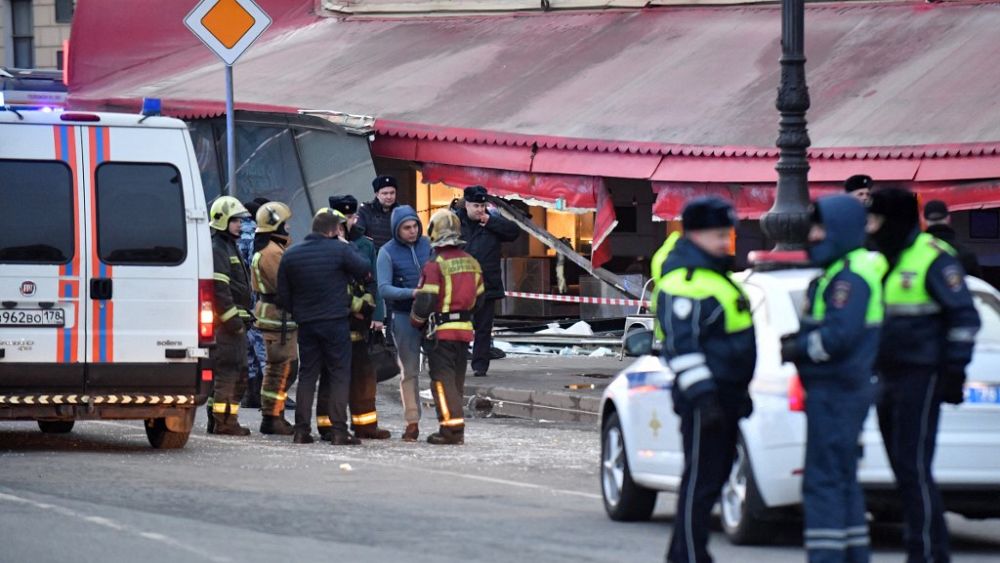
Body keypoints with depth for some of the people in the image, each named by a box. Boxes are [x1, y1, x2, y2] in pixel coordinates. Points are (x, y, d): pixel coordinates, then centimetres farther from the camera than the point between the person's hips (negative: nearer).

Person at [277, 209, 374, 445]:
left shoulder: (291, 255, 5)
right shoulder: (340, 250, -9)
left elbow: (283, 295, 8)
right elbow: (366, 272, -5)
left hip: (306, 322, 4)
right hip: (335, 322, -4)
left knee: (307, 375, 11)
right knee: (339, 376, 1)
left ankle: (301, 430, 6)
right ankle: (339, 430, -5)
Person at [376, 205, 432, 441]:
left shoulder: (427, 245, 5)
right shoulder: (388, 252, -3)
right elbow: (383, 288, -11)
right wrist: (412, 293, -23)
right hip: (404, 315, -2)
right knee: (409, 370, 4)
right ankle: (412, 422, 9)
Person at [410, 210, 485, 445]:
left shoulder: (435, 265, -14)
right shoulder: (471, 263, 8)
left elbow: (424, 301, -15)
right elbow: (478, 298, 16)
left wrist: (416, 322, 2)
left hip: (440, 330, -7)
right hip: (464, 329, 7)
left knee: (442, 380, -4)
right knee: (457, 379, 14)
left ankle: (451, 427, -11)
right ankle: (456, 428, 17)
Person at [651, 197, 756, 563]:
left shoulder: (714, 273, 18)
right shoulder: (684, 281, -16)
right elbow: (681, 344, -23)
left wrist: (739, 392, 29)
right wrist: (701, 393, -29)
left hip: (724, 395, 11)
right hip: (703, 398, -11)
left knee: (714, 476, 15)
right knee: (700, 480, -8)